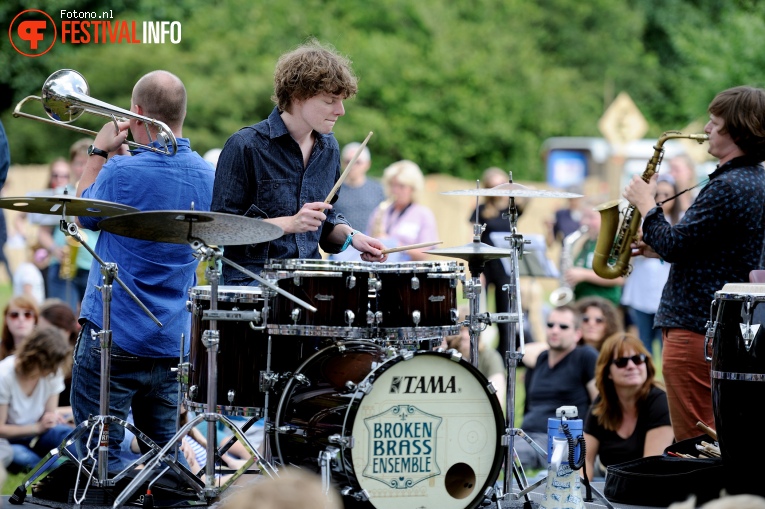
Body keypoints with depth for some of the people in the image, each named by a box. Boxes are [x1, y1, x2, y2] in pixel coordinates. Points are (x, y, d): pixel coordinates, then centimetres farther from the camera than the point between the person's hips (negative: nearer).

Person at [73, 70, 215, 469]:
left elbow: (84, 215, 2)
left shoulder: (123, 173, -17)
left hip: (114, 335, -6)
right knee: (163, 447, 15)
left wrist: (100, 152, 11)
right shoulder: (206, 176, 2)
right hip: (174, 340, 6)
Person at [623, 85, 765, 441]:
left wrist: (646, 204, -4)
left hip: (694, 328, -11)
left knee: (692, 442, -7)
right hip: (729, 328, 11)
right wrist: (660, 248, 14)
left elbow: (673, 245, -18)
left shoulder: (728, 187, -20)